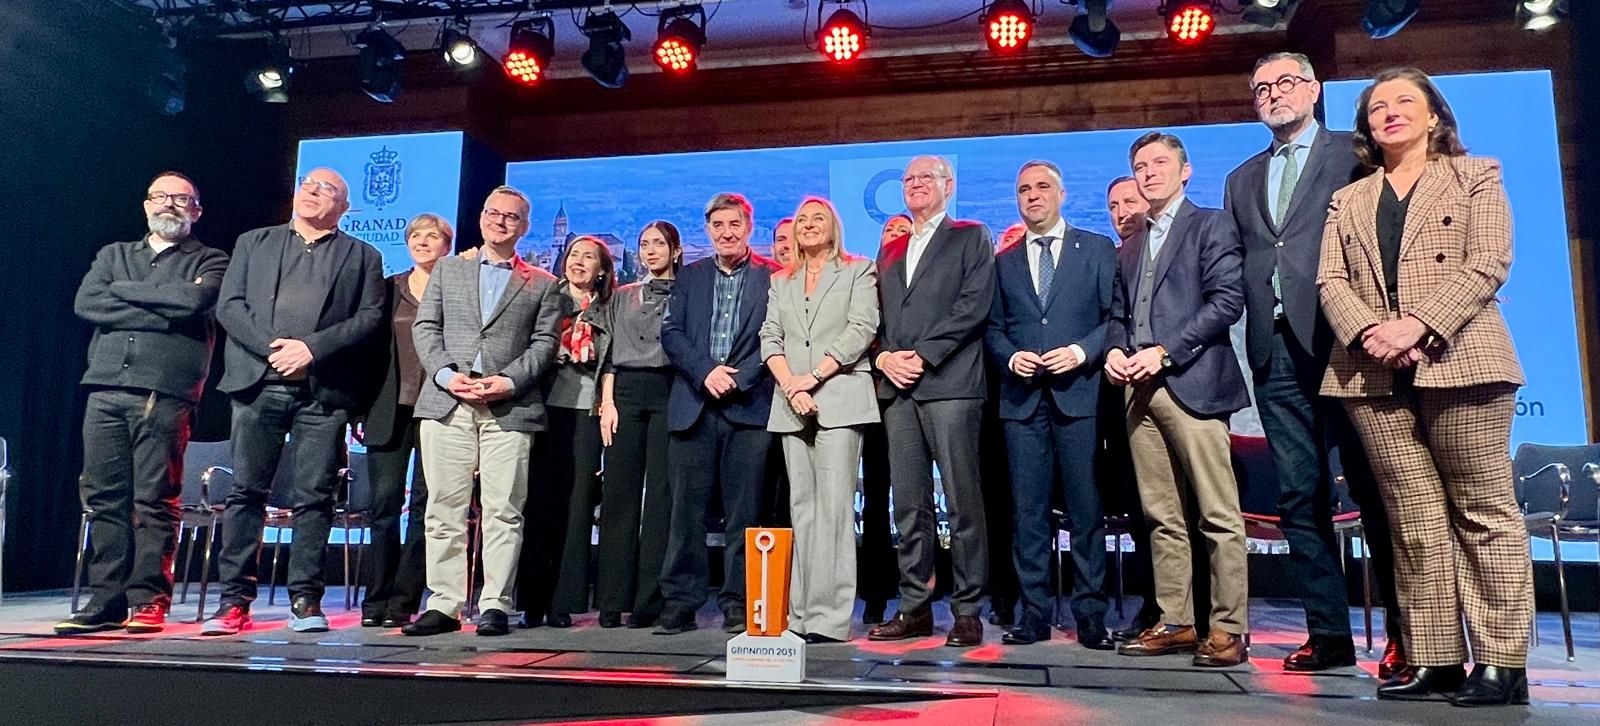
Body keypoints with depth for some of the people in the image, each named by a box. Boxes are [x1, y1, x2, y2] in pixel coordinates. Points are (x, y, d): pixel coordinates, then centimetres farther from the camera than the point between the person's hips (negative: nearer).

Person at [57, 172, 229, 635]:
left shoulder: (210, 262, 12)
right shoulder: (113, 255, 23)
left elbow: (193, 300, -10)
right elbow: (85, 303, 6)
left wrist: (123, 291, 2)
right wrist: (159, 315, -4)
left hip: (166, 393, -4)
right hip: (106, 389, 4)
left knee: (156, 500, -6)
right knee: (103, 497, 2)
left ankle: (149, 601, -1)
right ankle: (106, 601, 7)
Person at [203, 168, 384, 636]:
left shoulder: (362, 257, 14)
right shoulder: (253, 243, 19)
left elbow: (370, 317, 2)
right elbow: (229, 305, 9)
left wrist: (312, 348, -10)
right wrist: (272, 347, -7)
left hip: (323, 390, -1)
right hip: (259, 383, 2)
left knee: (314, 497, -2)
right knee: (246, 492, 0)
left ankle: (306, 600, 4)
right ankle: (235, 601, 5)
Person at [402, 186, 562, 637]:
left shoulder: (542, 284, 14)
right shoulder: (447, 269, 19)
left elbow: (544, 343, 5)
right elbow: (425, 328, 11)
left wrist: (506, 381, -10)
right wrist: (446, 375, -6)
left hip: (509, 409, -1)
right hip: (446, 404, 2)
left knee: (503, 511, -4)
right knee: (444, 509, 1)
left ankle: (495, 605, 2)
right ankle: (444, 604, 7)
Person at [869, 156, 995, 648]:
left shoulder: (971, 237, 8)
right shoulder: (890, 249, 24)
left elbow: (974, 305, -6)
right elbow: (876, 315, 20)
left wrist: (923, 355, -11)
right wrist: (884, 356, 0)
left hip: (949, 383, -5)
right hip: (897, 387, 5)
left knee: (963, 502, -5)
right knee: (908, 504, 5)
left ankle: (968, 611, 2)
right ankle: (914, 607, 12)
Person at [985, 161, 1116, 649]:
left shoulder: (1097, 250, 9)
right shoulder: (1004, 262, 17)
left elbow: (1116, 315, 3)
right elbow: (993, 328, 15)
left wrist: (1081, 351, -12)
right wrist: (1011, 357, -4)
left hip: (1079, 393, -2)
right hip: (1022, 397, 3)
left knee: (1087, 510, -1)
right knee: (1027, 511, 3)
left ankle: (1090, 616, 7)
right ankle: (1035, 614, 9)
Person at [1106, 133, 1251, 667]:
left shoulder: (1211, 225, 4)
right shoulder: (1130, 247, 25)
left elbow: (1227, 299, -8)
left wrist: (1164, 351, -14)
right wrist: (1115, 350, 1)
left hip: (1191, 383, -6)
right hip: (1141, 389, 7)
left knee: (1218, 516, -5)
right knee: (1162, 517, 7)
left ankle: (1228, 629, 0)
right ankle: (1175, 623, 13)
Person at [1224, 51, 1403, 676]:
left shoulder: (1355, 156, 6)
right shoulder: (1242, 180, 22)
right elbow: (1239, 268, 17)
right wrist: (1258, 327, 3)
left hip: (1340, 342, -5)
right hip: (1276, 351, 5)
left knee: (1372, 489, -2)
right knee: (1300, 496, 4)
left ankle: (1403, 633, 7)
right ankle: (1328, 632, 10)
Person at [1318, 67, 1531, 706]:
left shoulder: (1475, 176, 13)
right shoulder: (1348, 201, 21)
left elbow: (1488, 262, -2)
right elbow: (1331, 281, 9)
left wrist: (1416, 324, -16)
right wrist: (1368, 333, -11)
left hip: (1459, 362, -2)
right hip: (1374, 375, 3)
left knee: (1484, 512, -2)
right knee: (1414, 521, 2)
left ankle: (1500, 660, 2)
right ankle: (1434, 659, 5)